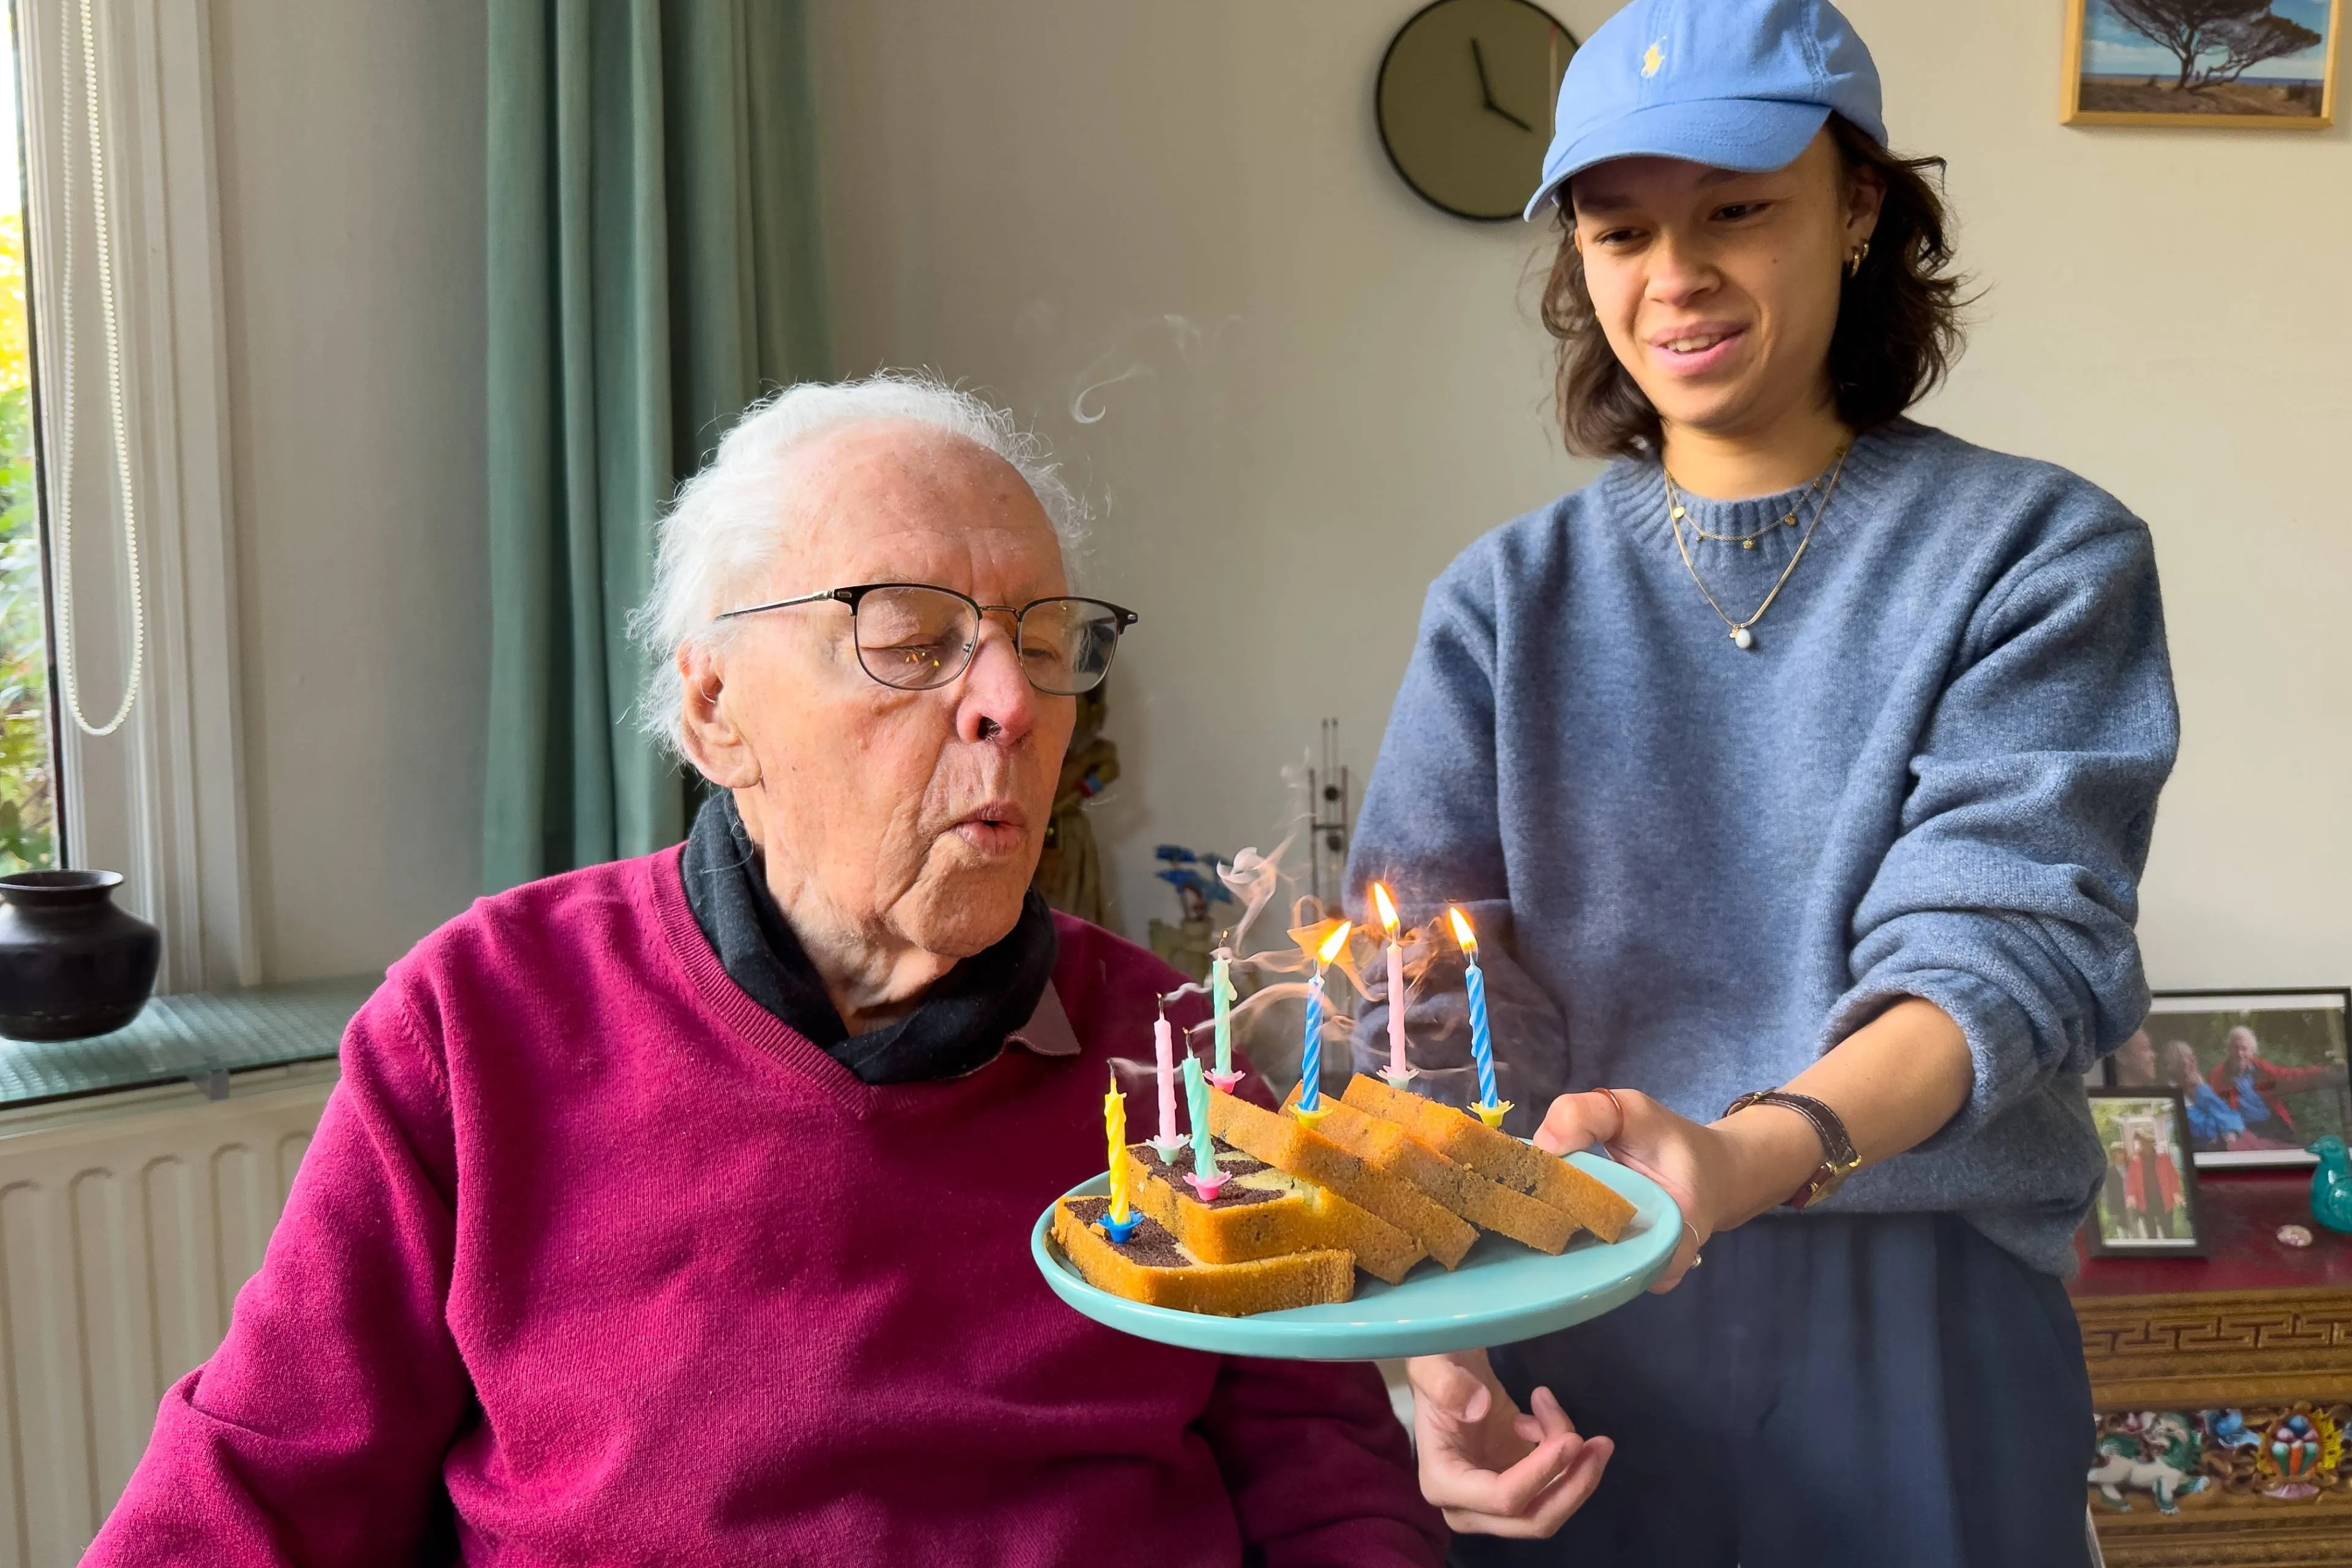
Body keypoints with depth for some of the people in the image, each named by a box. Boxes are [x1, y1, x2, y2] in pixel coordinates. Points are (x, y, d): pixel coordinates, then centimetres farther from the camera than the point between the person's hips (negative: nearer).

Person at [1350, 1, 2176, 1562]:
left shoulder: (2038, 555, -4)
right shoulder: (1508, 601, 0)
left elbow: (2005, 949, -16)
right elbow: (1420, 1019, -7)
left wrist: (1745, 1157, -36)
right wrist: (1434, 1349, -23)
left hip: (1923, 1339, -1)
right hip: (1571, 1333, 2)